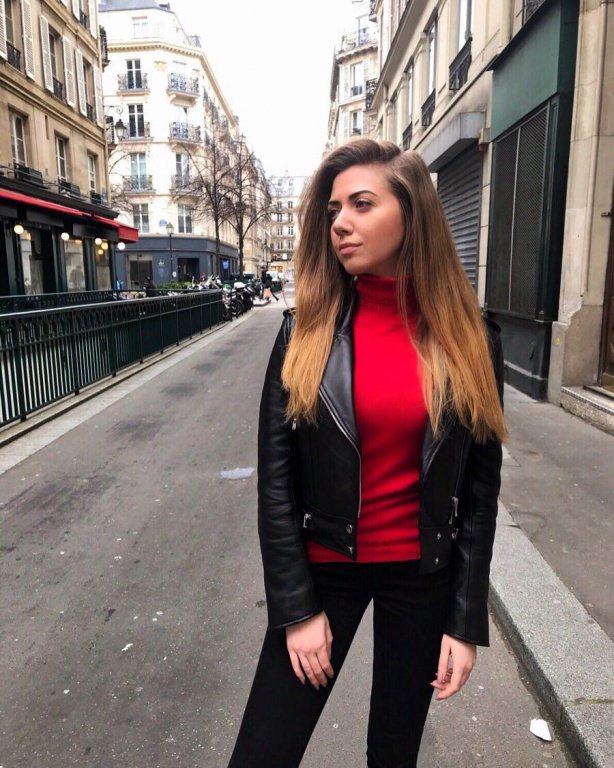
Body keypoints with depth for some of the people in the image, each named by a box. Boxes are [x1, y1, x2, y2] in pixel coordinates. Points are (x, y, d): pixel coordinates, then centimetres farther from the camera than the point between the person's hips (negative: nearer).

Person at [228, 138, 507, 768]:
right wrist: (298, 608, -8)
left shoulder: (470, 340, -7)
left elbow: (480, 486, -4)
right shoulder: (305, 331, -9)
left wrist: (467, 620, -3)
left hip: (424, 573, 1)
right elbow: (275, 478, -8)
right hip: (323, 566, 0)